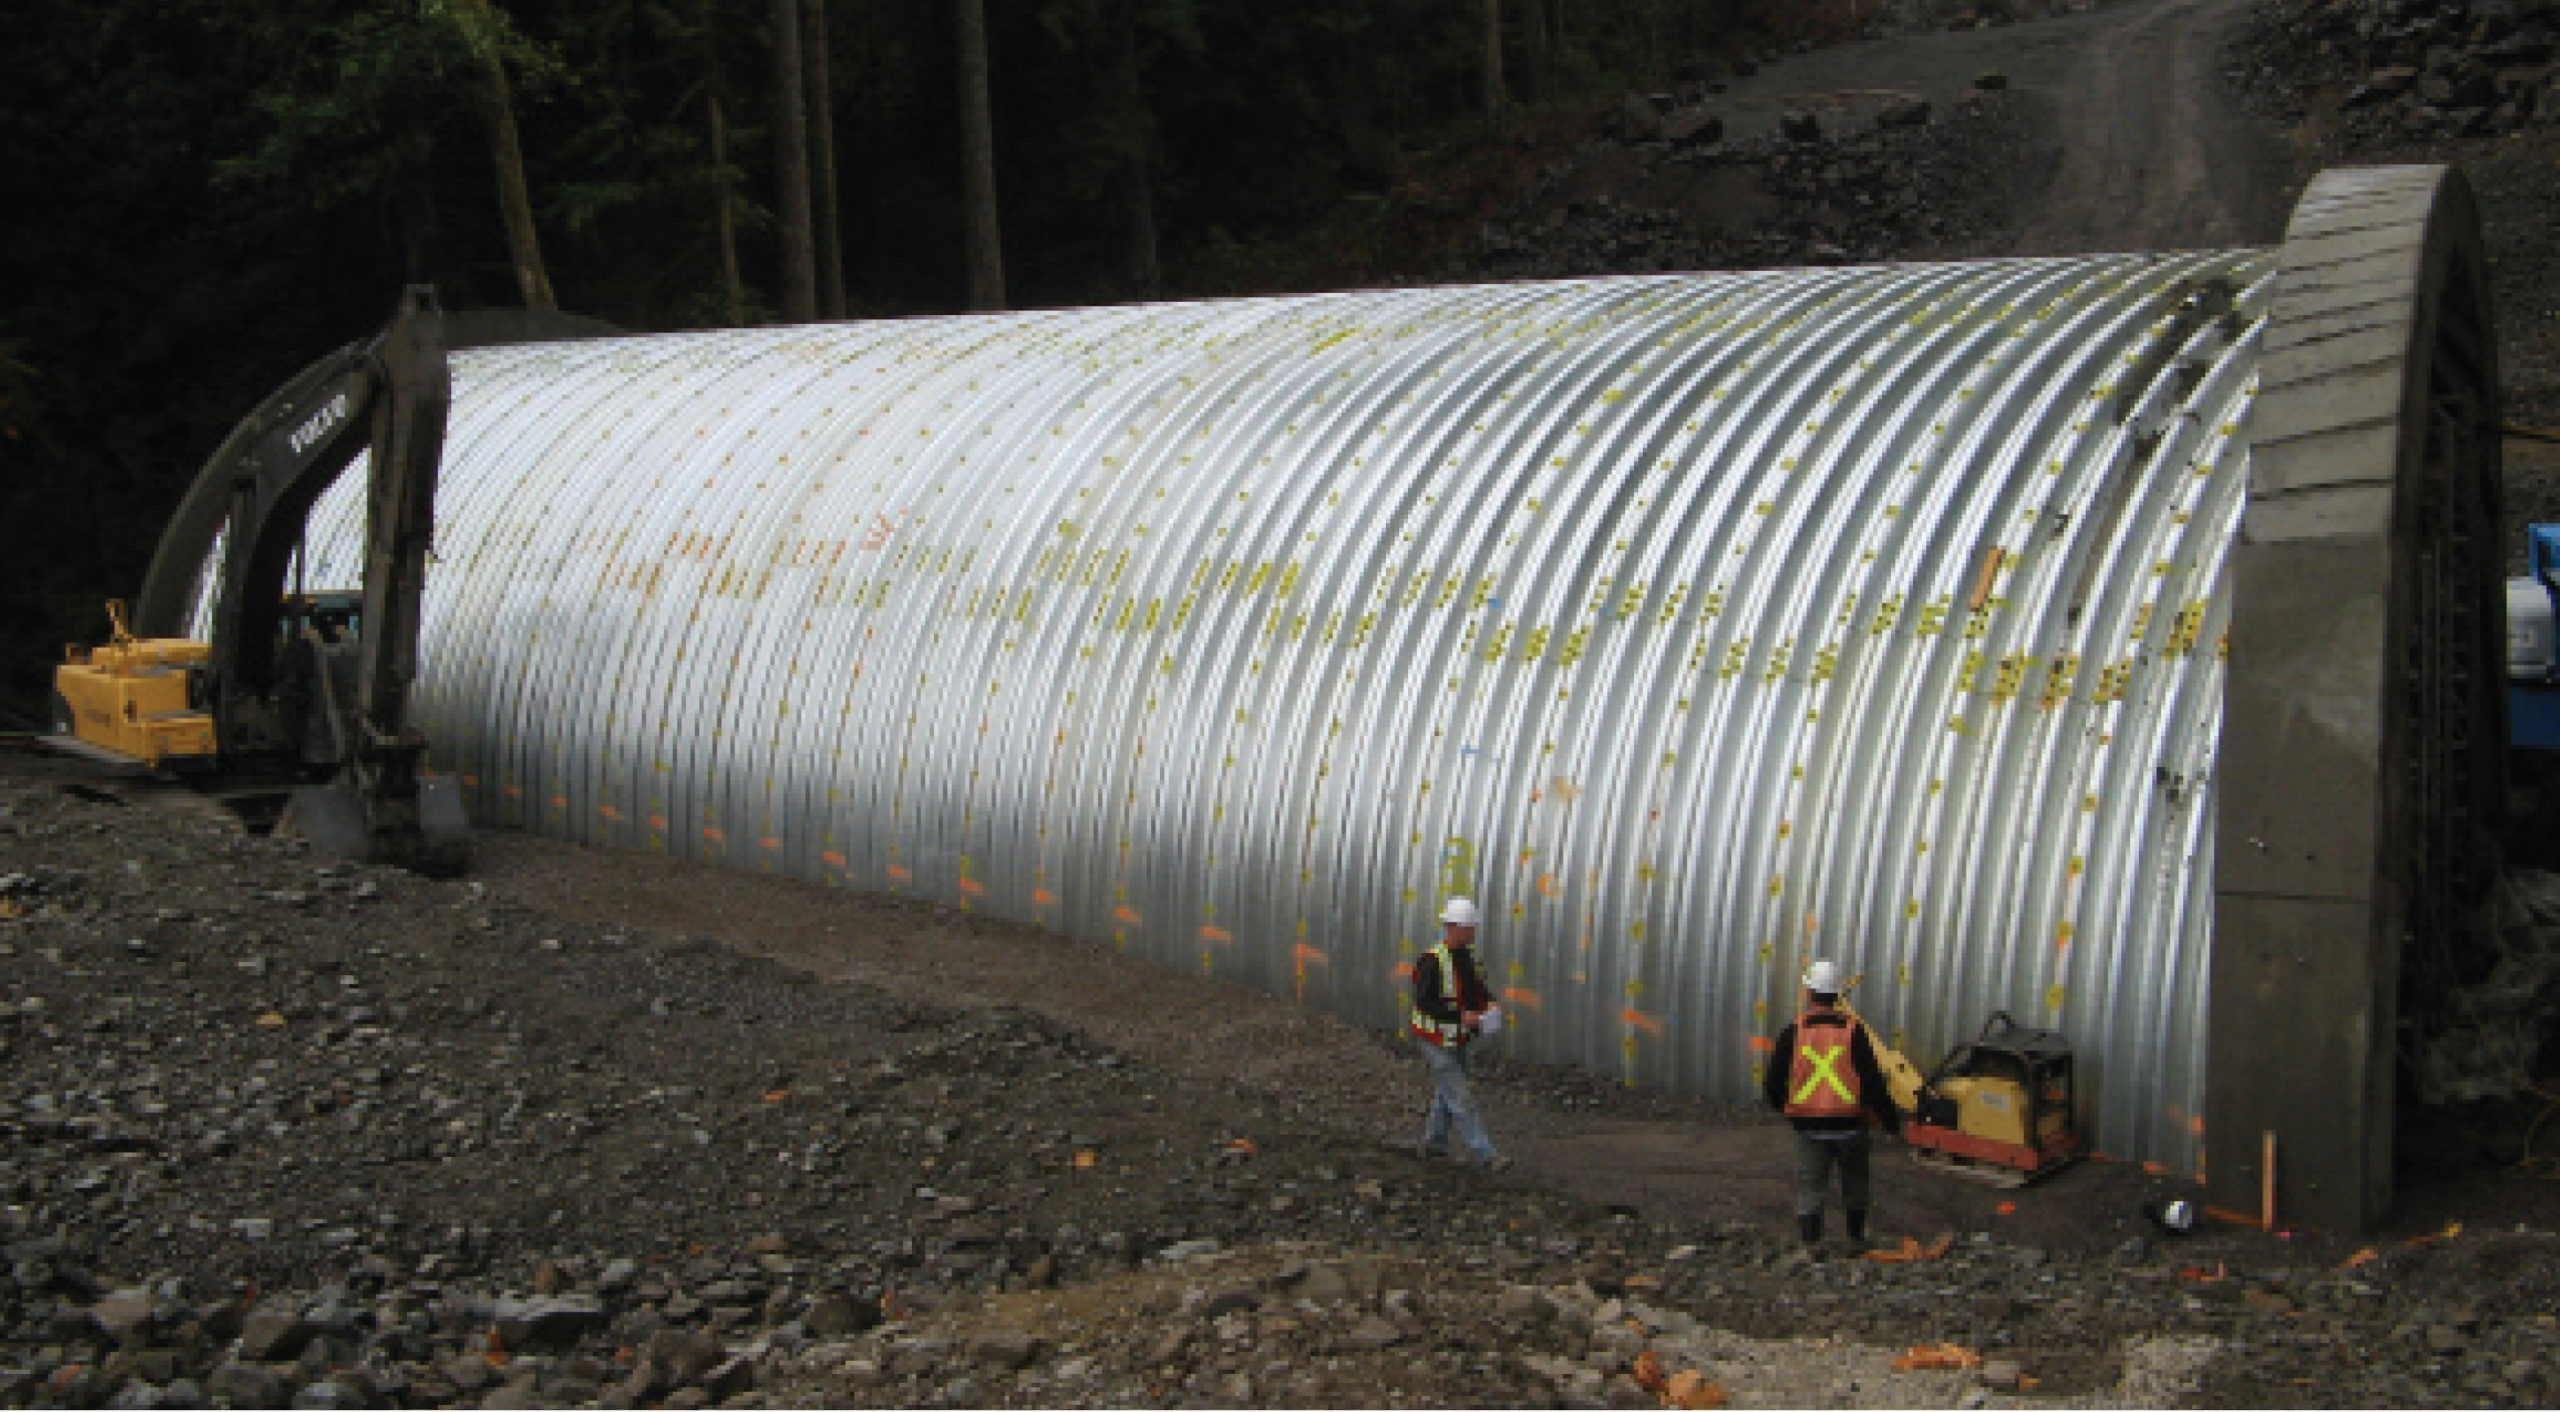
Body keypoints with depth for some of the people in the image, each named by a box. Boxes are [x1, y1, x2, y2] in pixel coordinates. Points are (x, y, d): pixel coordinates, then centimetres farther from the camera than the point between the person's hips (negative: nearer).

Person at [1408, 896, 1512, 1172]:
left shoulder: (1467, 955, 4)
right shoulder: (1433, 961, -21)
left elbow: (1477, 987, 17)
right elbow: (1423, 1002, -25)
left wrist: (1489, 1004, -5)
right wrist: (1461, 1016, -30)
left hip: (1457, 1040, 9)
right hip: (1436, 1041, -9)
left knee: (1446, 1092, 20)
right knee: (1461, 1098, -8)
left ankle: (1433, 1142, 36)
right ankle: (1484, 1156, -9)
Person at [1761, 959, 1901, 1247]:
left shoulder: (1794, 1031, -3)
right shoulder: (1853, 1031, -5)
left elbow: (1772, 1082, 0)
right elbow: (1872, 1081, -7)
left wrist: (1781, 1105, 20)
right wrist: (1891, 1119, 1)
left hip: (1809, 1126, 0)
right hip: (1849, 1124, 0)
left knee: (1810, 1189, 4)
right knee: (1854, 1186, 19)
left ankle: (1810, 1244, -3)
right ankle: (1857, 1236, 29)